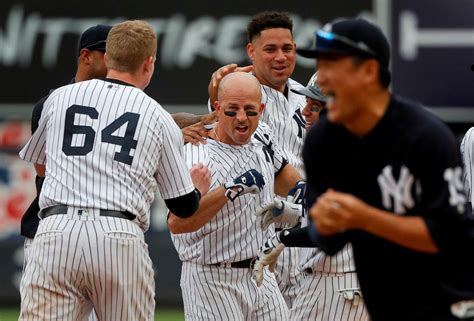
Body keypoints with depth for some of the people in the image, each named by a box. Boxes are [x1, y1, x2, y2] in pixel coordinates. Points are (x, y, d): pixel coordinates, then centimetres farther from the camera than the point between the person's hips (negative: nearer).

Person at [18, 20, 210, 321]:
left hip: (55, 231, 0)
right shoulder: (159, 118, 12)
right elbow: (184, 206, 17)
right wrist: (199, 186, 40)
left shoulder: (59, 97, 16)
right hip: (121, 238, 0)